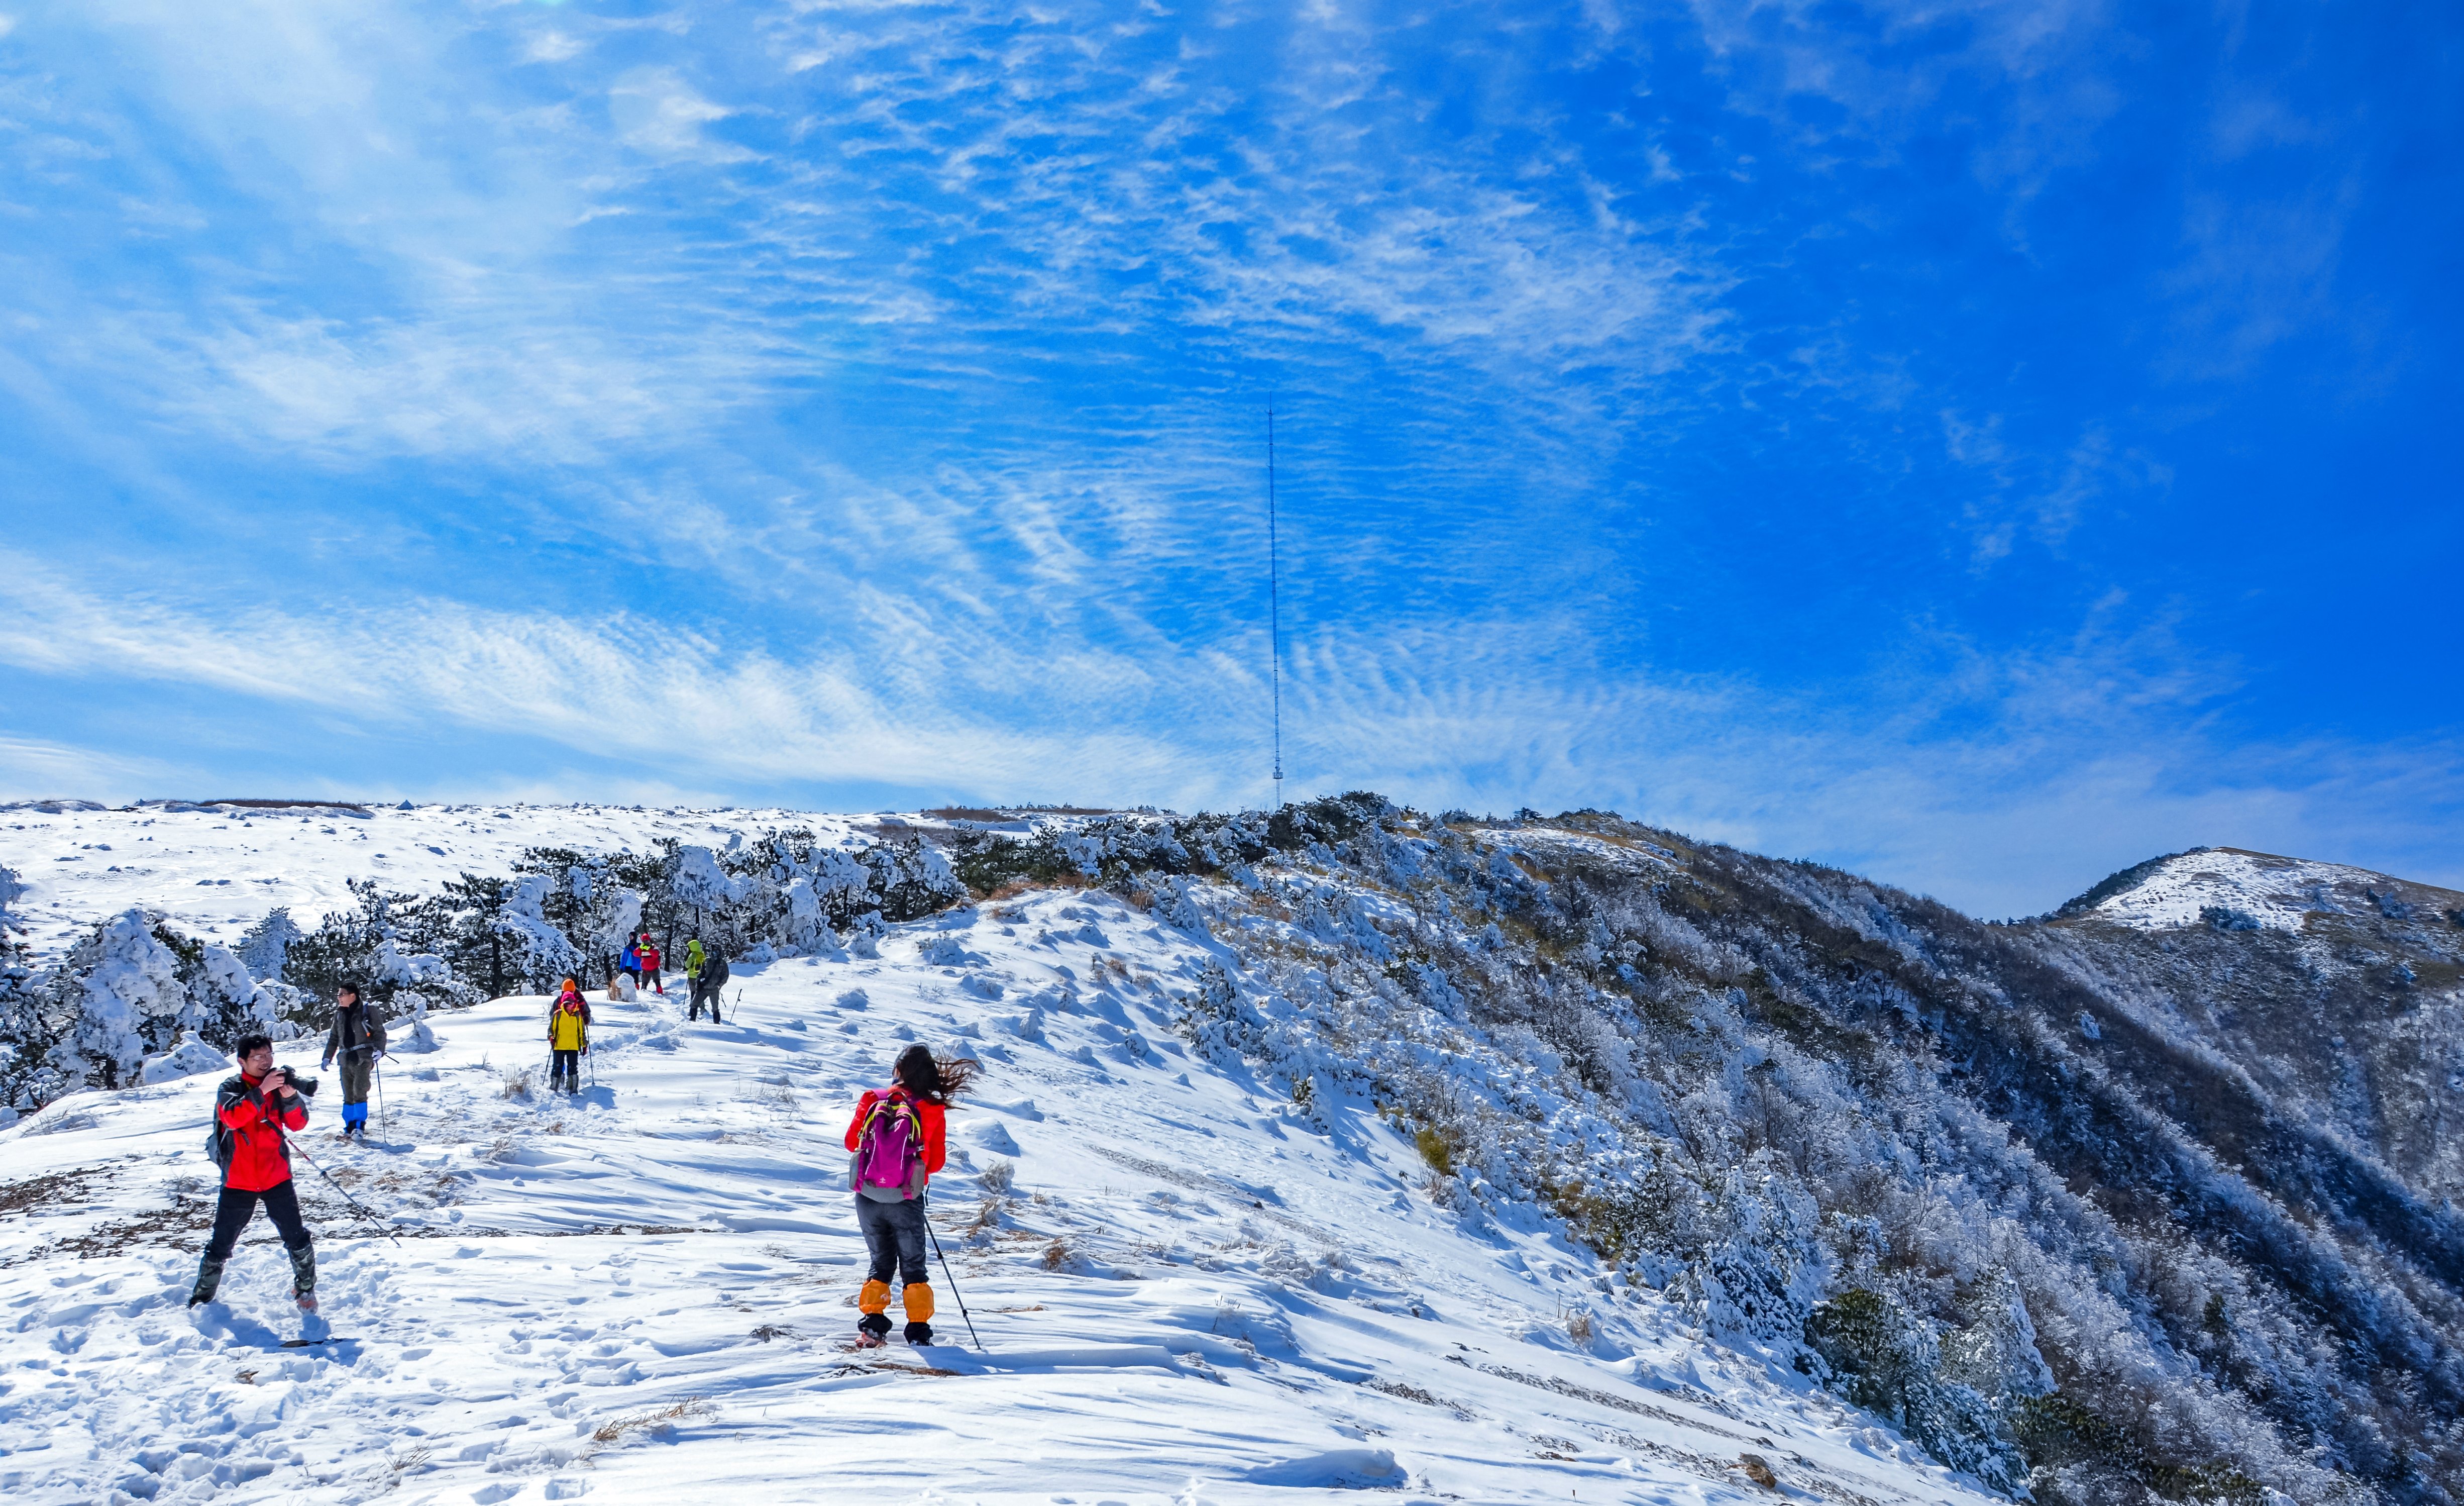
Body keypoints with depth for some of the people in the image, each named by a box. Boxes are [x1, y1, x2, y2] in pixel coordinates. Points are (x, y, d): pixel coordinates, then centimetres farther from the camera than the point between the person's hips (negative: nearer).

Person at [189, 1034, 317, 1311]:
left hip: (277, 1178, 1)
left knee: (297, 1238, 0)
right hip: (238, 1181, -1)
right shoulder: (231, 1088, -5)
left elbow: (298, 1124, -5)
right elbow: (232, 1117, -25)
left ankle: (305, 1288, 17)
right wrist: (262, 1091, -32)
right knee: (221, 1245, 8)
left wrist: (290, 1096, -22)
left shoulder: (278, 1085, 3)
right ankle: (203, 1294, 28)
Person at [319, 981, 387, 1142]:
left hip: (363, 1059, -6)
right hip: (346, 1060, 6)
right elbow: (334, 1038, 23)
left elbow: (380, 1032, -2)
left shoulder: (367, 1011, -2)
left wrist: (378, 1050, -16)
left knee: (359, 1092, -13)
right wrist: (327, 1057, 17)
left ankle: (360, 1128, -9)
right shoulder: (339, 1014, 15)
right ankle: (349, 1129, 12)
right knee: (348, 1096, 7)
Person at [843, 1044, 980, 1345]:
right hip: (905, 1201, -1)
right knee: (913, 1267, 14)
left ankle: (873, 1323, 12)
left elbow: (852, 1142, 6)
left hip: (867, 1196, 2)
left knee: (880, 1262, 20)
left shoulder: (872, 1101, -5)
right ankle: (918, 1332, 8)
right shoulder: (933, 1111, -8)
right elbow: (936, 1162, -2)